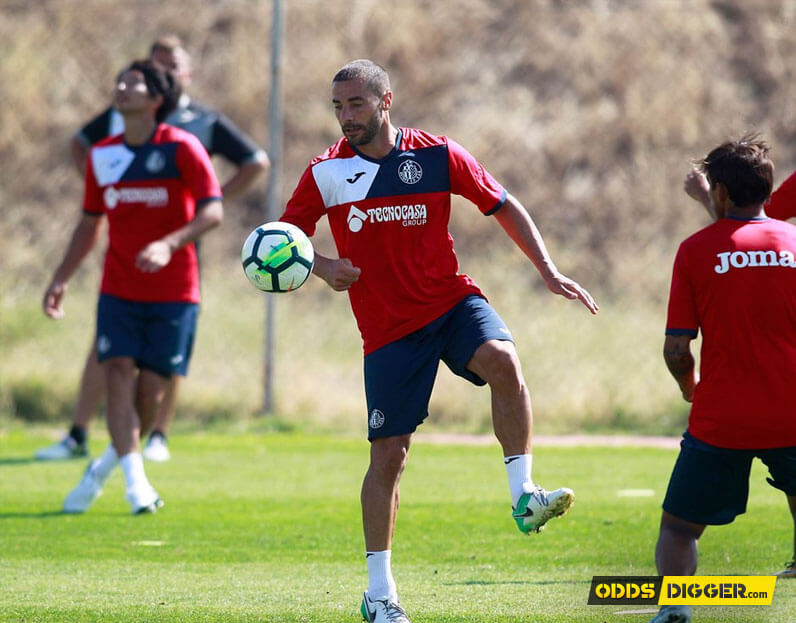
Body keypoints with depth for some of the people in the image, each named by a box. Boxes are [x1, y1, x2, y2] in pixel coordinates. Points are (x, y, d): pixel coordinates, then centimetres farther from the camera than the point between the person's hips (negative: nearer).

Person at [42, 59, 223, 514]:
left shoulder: (182, 148, -7)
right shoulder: (103, 156, 7)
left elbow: (213, 211, -14)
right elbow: (89, 224, 17)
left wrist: (169, 244, -29)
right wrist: (62, 279, 10)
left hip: (173, 292, -3)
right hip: (119, 289, 3)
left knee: (152, 386, -2)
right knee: (118, 371, -14)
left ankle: (105, 469, 19)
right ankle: (136, 481, -15)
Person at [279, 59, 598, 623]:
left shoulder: (437, 155, -3)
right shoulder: (326, 173, -2)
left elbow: (504, 208, 4)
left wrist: (549, 271, -4)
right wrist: (323, 266, -14)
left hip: (451, 301, 0)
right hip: (388, 330, 0)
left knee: (501, 360, -33)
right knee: (389, 454, 0)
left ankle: (524, 495, -26)